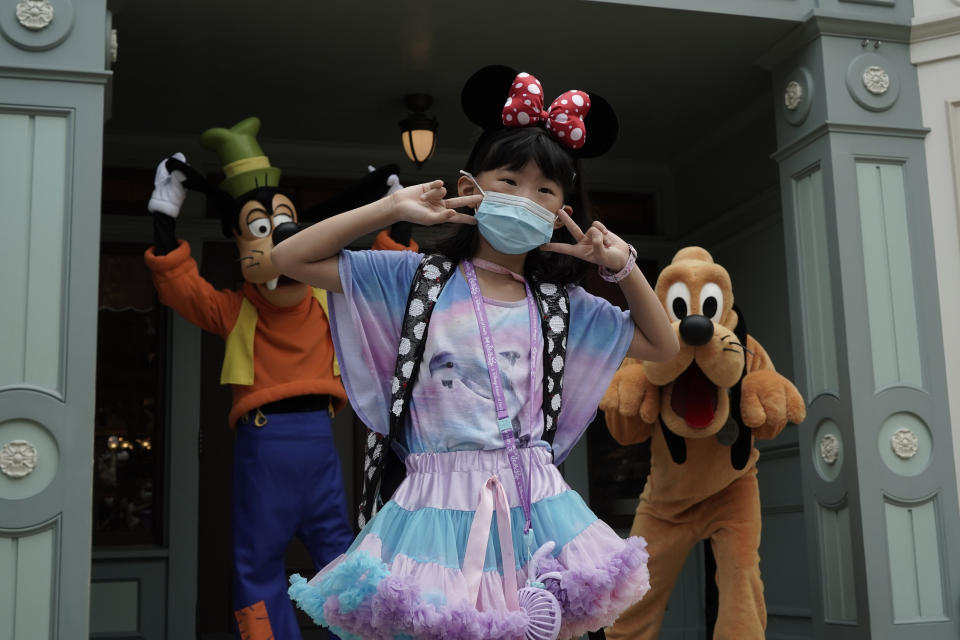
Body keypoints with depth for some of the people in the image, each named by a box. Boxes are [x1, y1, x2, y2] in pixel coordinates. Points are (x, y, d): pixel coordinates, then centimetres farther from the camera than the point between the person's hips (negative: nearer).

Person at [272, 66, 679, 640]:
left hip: (535, 507, 3)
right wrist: (394, 208, -4)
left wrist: (624, 267, 6)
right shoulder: (417, 280, 2)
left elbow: (662, 346, 19)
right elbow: (290, 258, 0)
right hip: (441, 506, -2)